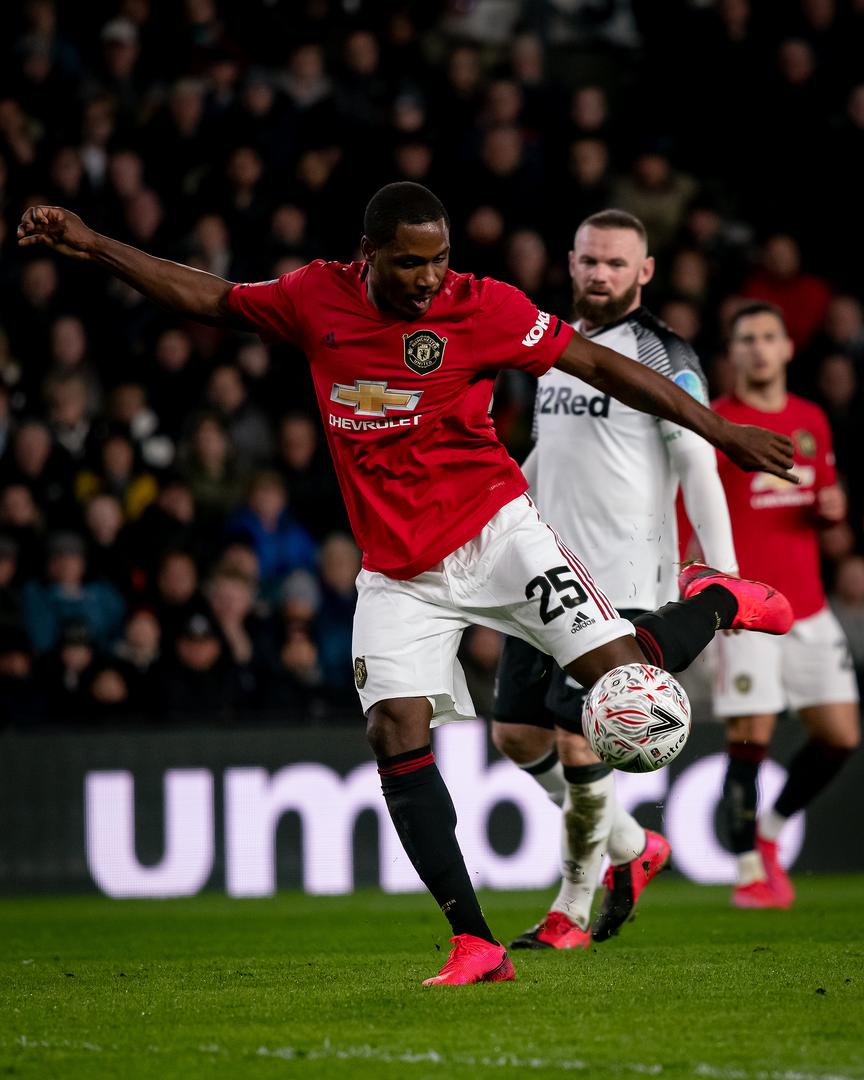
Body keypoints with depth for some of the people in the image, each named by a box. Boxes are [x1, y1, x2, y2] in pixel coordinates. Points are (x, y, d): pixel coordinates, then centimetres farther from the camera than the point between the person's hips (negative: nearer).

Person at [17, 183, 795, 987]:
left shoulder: (484, 307, -10)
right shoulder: (316, 299, -1)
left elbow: (598, 365, -6)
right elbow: (207, 298, 13)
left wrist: (717, 430, -8)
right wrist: (92, 247, 9)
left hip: (493, 531, -3)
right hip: (397, 573, 3)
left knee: (622, 677, -17)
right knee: (396, 733, -14)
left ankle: (718, 604, 20)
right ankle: (475, 947, -10)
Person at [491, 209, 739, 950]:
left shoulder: (662, 357, -7)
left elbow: (698, 468, -12)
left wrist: (723, 570, -21)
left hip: (620, 583, -8)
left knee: (577, 742, -10)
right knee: (516, 733, 6)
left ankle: (573, 909, 5)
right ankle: (632, 847, 24)